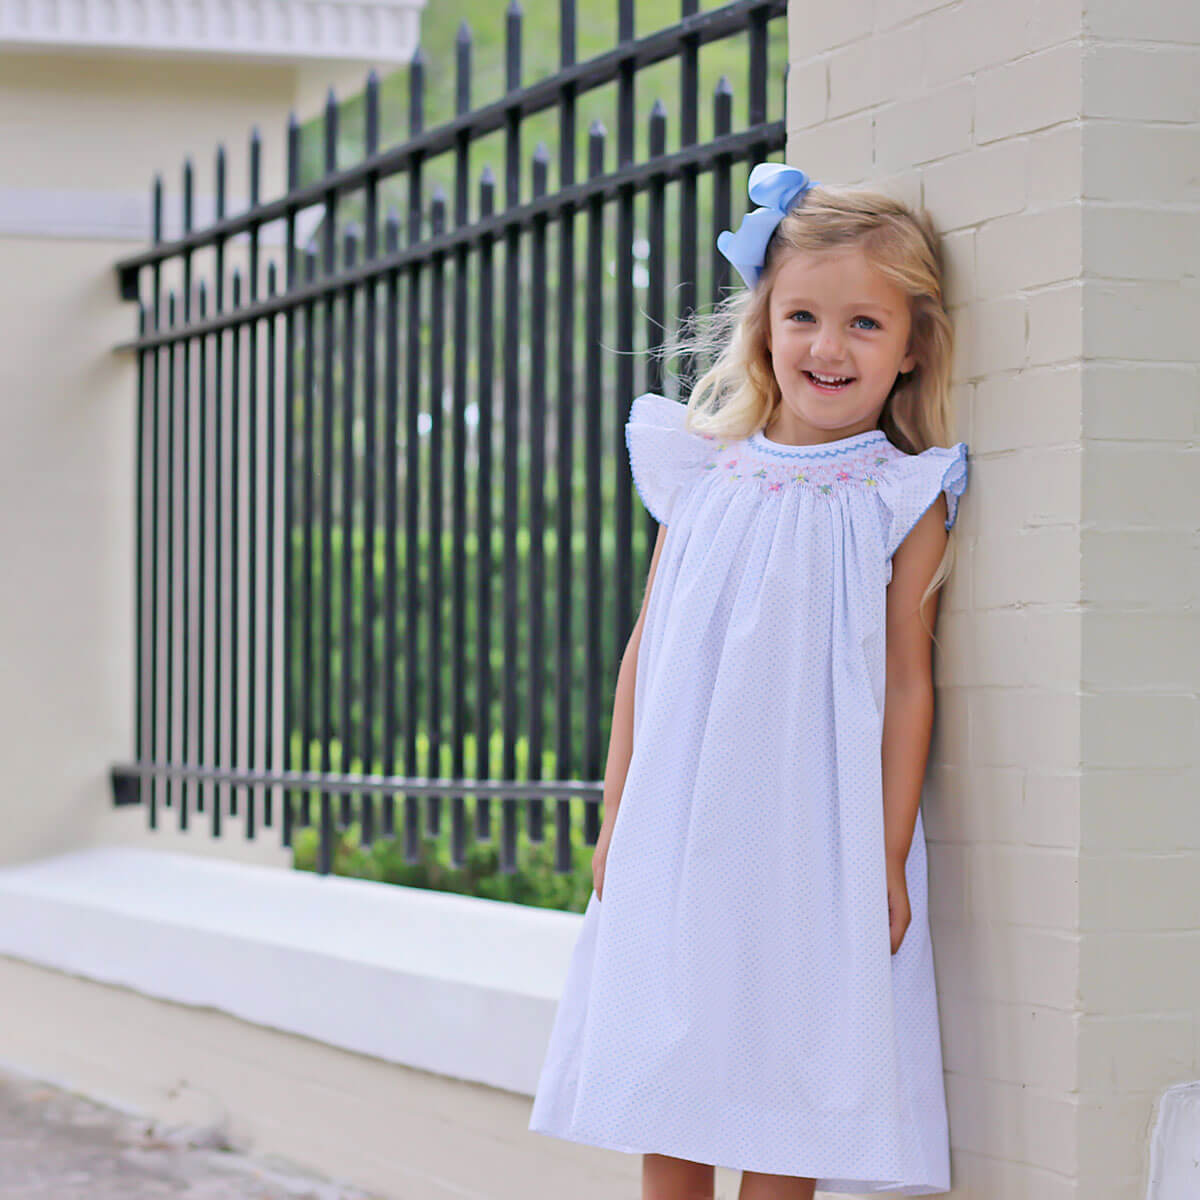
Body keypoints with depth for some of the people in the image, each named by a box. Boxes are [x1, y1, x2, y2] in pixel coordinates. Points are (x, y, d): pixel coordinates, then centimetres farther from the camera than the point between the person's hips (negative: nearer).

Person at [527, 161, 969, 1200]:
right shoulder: (704, 477, 7)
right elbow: (645, 654, 10)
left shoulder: (903, 500, -1)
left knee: (784, 1089, 0)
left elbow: (907, 685, -3)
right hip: (677, 832, 3)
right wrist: (616, 822, 7)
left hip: (813, 839, -3)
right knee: (663, 1097, 7)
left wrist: (887, 859, -7)